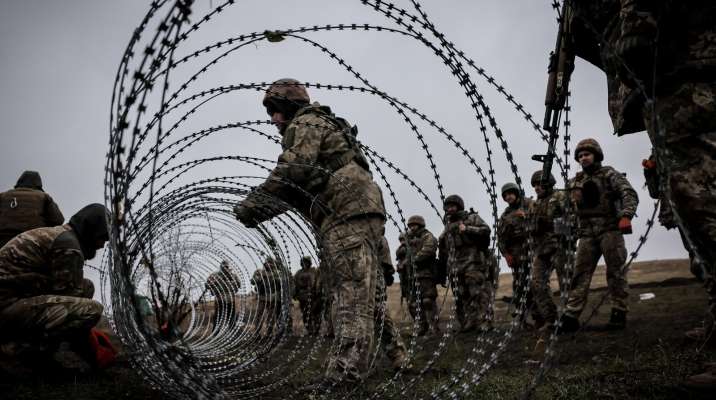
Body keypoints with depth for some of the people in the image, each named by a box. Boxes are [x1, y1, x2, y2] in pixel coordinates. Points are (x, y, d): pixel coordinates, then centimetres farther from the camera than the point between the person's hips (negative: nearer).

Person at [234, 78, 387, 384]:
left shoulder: (307, 122, 2)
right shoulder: (320, 129, 32)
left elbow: (292, 171, -15)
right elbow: (296, 189, 27)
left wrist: (253, 202, -7)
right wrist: (262, 208, 15)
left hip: (349, 213, -11)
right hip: (352, 216, 11)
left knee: (351, 300, -17)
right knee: (348, 298, 9)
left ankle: (346, 375, -21)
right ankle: (348, 369, 12)